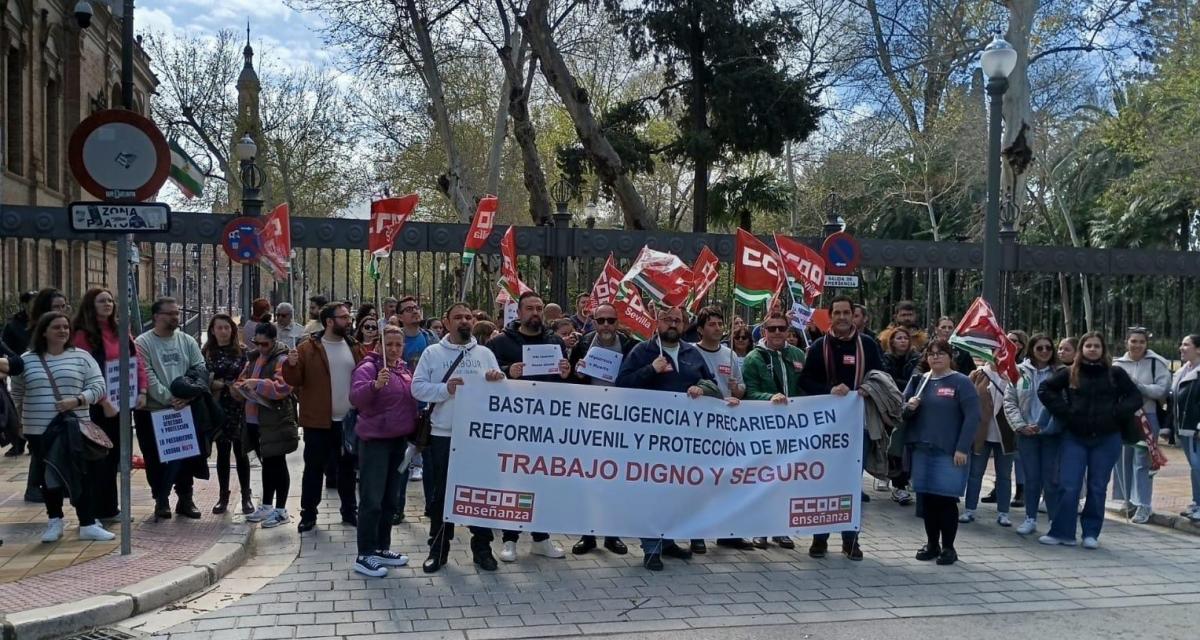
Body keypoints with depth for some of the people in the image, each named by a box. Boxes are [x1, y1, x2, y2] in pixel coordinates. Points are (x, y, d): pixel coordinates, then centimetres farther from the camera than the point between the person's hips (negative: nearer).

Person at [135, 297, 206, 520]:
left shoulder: (187, 341, 7)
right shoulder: (143, 343, -5)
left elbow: (200, 369, 3)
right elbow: (147, 377, -13)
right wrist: (168, 398, -18)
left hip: (184, 409, 3)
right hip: (152, 411, -3)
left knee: (186, 456, 7)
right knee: (156, 459, 4)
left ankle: (185, 499, 20)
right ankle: (161, 500, 17)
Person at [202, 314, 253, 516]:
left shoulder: (241, 351, 3)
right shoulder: (207, 353, 5)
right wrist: (226, 384, -12)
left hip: (239, 407, -1)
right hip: (218, 408, 1)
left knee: (240, 451, 2)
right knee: (222, 452, 8)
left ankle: (246, 496, 11)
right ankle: (223, 496, 18)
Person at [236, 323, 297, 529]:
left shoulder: (281, 360, -10)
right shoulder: (254, 359, 16)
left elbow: (282, 387, -22)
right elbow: (240, 383, 21)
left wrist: (257, 384, -24)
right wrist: (242, 387, -1)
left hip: (275, 422, -8)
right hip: (254, 421, 8)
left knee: (277, 464, -1)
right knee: (267, 464, 17)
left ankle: (281, 510, 5)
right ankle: (267, 507, 27)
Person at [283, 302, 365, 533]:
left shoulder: (353, 347, 7)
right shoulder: (308, 348, -5)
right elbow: (294, 380, -6)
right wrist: (291, 365, -25)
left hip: (349, 420, 4)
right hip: (318, 421, -3)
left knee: (347, 467, 13)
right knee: (314, 468, 5)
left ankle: (349, 511, 24)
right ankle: (308, 514, 15)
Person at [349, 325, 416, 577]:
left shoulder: (404, 369, 11)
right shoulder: (369, 367, -11)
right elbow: (355, 398, -25)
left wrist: (415, 431, 15)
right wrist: (376, 384, -42)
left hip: (399, 440, 8)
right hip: (374, 440, -8)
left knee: (390, 499, 14)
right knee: (372, 500, -7)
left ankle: (382, 548, 24)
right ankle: (364, 556, -1)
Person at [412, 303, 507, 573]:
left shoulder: (485, 353, 8)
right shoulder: (433, 352, 2)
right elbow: (417, 387, -4)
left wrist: (498, 380, -15)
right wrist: (445, 389, -17)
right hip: (443, 434, -2)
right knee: (441, 492, 6)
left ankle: (482, 548, 19)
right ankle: (438, 548, 18)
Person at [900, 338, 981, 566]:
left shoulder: (961, 382, -4)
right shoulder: (918, 381, 10)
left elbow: (973, 416, -9)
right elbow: (902, 410, 14)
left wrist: (962, 449, -15)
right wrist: (908, 407, -10)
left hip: (949, 453, -5)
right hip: (921, 450, 5)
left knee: (946, 500, -2)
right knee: (927, 499, 9)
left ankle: (948, 547, 9)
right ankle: (932, 544, 21)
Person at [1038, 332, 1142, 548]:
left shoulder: (1116, 374, 1)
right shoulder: (1070, 373, 2)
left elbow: (1135, 397, 4)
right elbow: (1044, 390, 5)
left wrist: (1117, 414, -9)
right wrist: (1064, 412, -4)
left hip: (1106, 439, 0)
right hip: (1074, 437, 0)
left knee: (1097, 488, 7)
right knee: (1069, 487, -2)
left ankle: (1091, 534, 17)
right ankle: (1061, 532, 5)